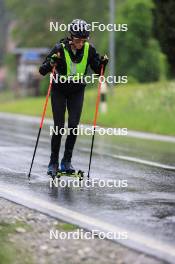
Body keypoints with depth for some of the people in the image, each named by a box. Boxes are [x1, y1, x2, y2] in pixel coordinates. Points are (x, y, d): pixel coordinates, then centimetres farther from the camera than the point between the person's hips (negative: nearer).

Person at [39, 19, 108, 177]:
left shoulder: (89, 49, -13)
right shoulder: (60, 48, -21)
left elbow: (98, 71, -2)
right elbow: (42, 71, -21)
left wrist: (103, 63, -22)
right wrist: (52, 62, -39)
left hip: (77, 91, 2)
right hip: (59, 90, -2)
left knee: (74, 125, -9)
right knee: (59, 126, -6)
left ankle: (67, 161, 3)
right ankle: (53, 163, 6)